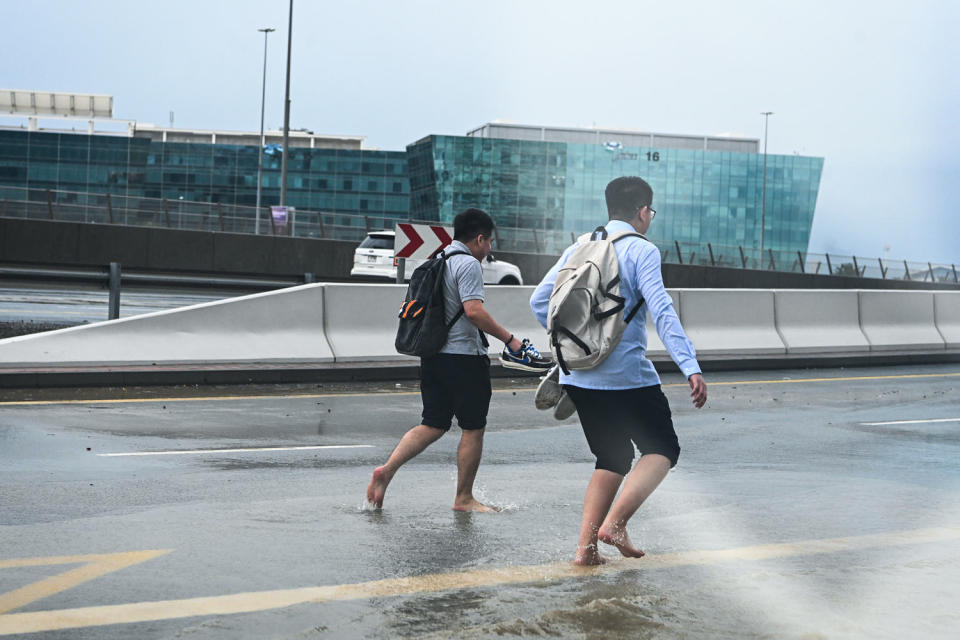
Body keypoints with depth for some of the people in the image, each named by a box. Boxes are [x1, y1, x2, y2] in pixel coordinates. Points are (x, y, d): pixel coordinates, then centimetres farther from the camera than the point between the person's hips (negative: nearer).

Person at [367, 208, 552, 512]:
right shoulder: (468, 264, -12)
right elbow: (474, 310, -24)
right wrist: (509, 339, -19)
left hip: (433, 356, 8)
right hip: (464, 357, -8)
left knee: (433, 425, 12)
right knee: (473, 429, 4)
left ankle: (386, 470, -4)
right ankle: (464, 498, 11)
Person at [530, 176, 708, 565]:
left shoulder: (579, 248, 11)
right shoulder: (641, 251, -7)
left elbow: (539, 302, 12)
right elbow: (662, 312, -19)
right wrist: (690, 367, -24)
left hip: (577, 377, 6)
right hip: (627, 376, -6)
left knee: (613, 457, 18)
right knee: (662, 450, 10)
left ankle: (586, 546, 8)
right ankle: (614, 522, -10)